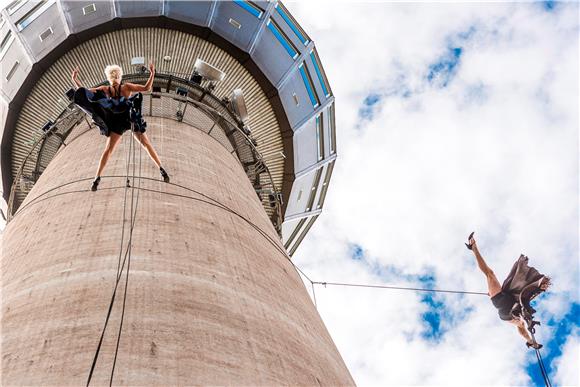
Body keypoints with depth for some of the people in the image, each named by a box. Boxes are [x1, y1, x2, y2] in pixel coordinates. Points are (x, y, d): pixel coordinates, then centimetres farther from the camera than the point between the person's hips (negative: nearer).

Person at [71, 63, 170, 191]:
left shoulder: (127, 87, -12)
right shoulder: (105, 89, -6)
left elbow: (147, 88, -17)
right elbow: (84, 92, -4)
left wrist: (152, 74, -29)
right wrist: (75, 80, -15)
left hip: (132, 119, -1)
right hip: (118, 122, 1)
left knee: (146, 144, 1)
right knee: (108, 150, -2)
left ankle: (161, 169, 10)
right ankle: (97, 178, 3)